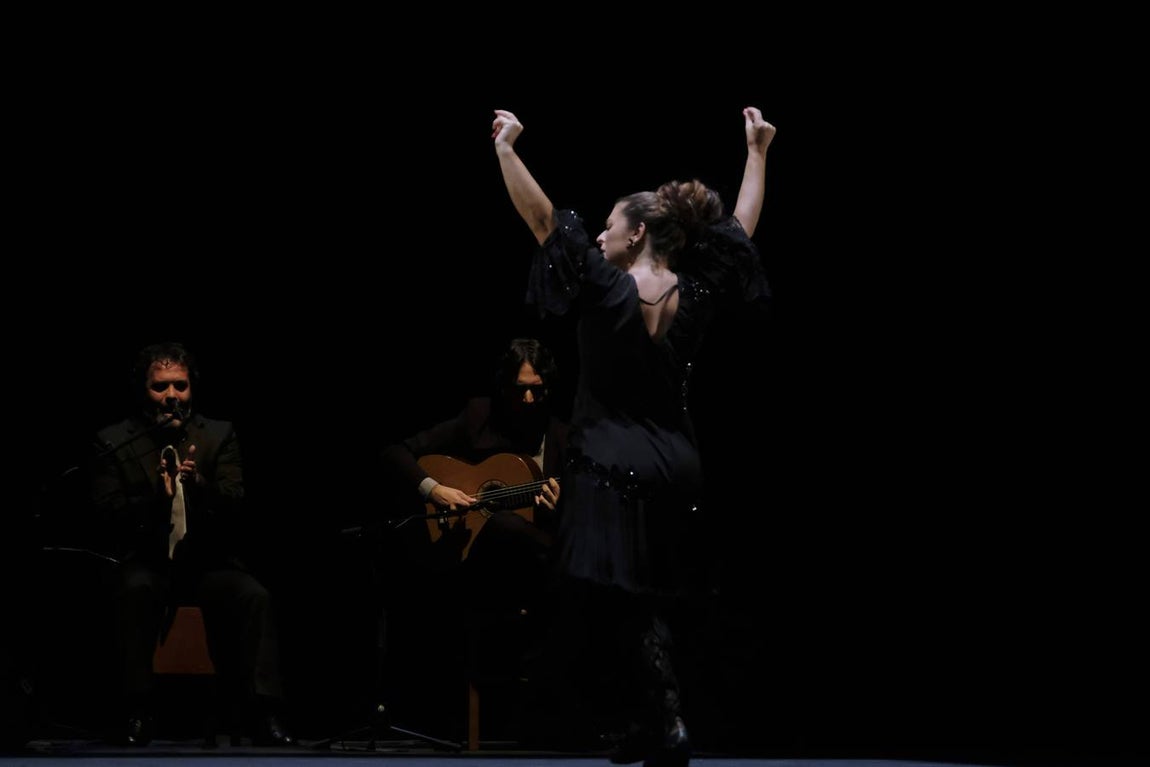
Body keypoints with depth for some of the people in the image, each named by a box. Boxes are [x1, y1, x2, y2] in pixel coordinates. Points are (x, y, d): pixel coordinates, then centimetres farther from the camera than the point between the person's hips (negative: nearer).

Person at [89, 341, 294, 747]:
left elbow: (236, 507, -3)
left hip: (208, 560, 1)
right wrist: (156, 496, -22)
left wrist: (200, 486, -24)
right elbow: (107, 516, -5)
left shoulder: (220, 435, 8)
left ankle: (263, 714, -27)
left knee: (254, 596, -28)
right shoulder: (114, 442, 5)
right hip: (146, 561, -1)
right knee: (135, 589, -35)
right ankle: (137, 714, -27)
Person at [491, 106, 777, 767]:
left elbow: (545, 219, -13)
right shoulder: (696, 295, 2)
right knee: (651, 600, 13)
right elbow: (742, 225, 14)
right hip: (676, 467, 6)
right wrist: (757, 152, 23)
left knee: (629, 602, -6)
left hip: (614, 467, -6)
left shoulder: (607, 288, -12)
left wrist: (506, 149, -9)